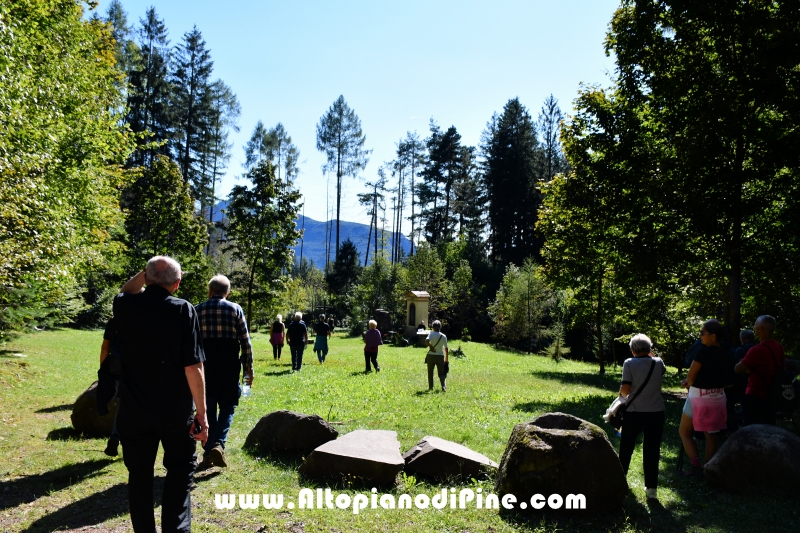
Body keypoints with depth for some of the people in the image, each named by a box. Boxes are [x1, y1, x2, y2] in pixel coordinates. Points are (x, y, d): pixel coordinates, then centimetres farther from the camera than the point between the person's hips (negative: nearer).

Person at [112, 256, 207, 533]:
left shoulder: (125, 307, -3)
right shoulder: (183, 310, -13)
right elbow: (193, 367, -15)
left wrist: (142, 275, 14)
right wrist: (201, 414, -10)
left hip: (134, 409, 3)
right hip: (176, 410, -2)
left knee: (139, 474, 14)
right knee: (180, 470, 12)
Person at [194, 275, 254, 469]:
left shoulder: (197, 310, 4)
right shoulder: (235, 309, 0)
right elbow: (245, 341, -2)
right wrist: (248, 368, 5)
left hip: (204, 365, 2)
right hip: (229, 366, -1)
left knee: (207, 408, 11)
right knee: (227, 406, 10)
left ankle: (208, 452, 12)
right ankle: (218, 444, -10)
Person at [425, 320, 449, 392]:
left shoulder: (431, 334, -8)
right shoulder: (444, 336, 0)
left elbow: (426, 341, -28)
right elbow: (446, 348, 4)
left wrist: (431, 347, -10)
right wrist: (447, 358, 13)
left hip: (431, 355, -2)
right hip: (440, 356, 2)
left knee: (430, 372, 16)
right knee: (441, 373, 5)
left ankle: (431, 387, 21)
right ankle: (444, 387, -15)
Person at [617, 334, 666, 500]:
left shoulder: (629, 363, -10)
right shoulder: (658, 363, 0)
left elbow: (625, 389, -16)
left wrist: (622, 392, 5)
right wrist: (652, 356, 27)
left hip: (634, 412, -2)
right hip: (656, 412, 2)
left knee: (626, 448, 15)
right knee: (652, 450, 7)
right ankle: (651, 487, 10)